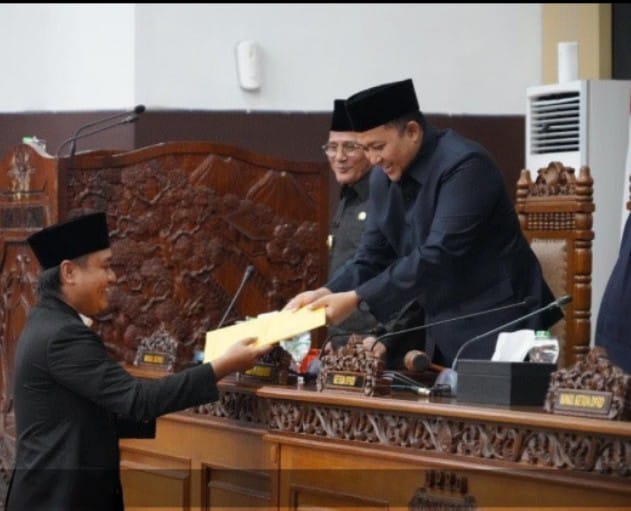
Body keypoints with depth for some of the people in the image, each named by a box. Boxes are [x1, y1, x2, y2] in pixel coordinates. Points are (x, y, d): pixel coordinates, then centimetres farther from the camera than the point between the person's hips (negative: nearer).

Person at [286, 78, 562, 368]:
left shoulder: (464, 165, -20)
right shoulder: (383, 179, 5)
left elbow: (436, 257, -27)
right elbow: (372, 259, 8)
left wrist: (356, 299, -28)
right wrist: (326, 293, -12)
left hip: (497, 326, -7)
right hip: (443, 333, 7)